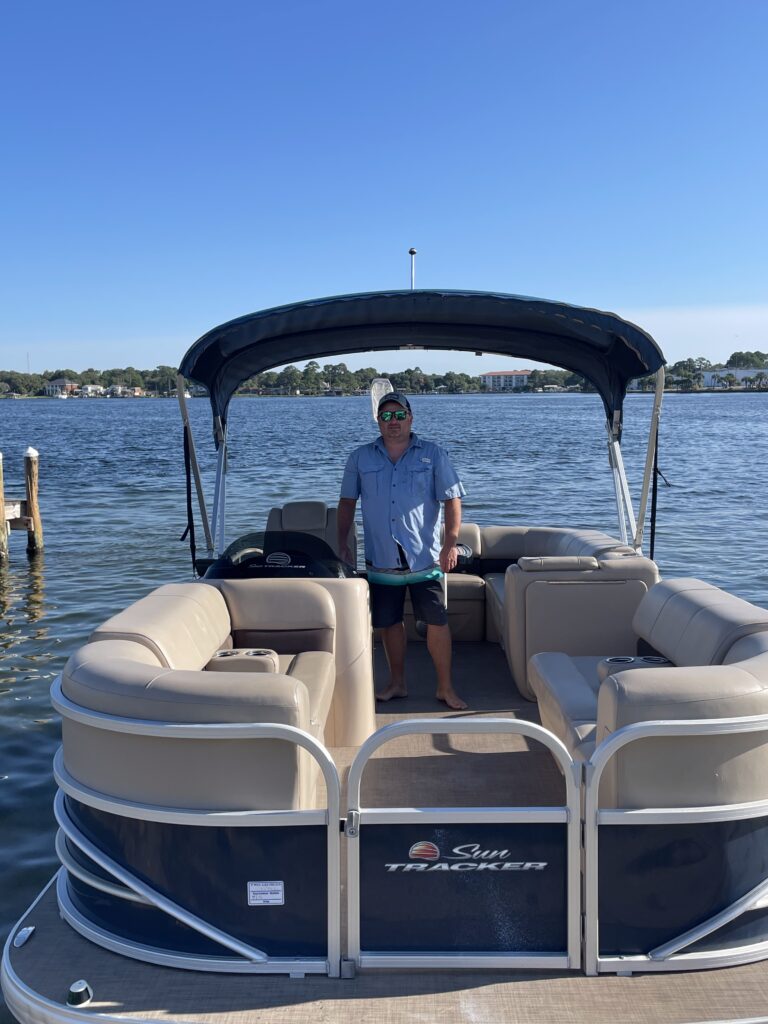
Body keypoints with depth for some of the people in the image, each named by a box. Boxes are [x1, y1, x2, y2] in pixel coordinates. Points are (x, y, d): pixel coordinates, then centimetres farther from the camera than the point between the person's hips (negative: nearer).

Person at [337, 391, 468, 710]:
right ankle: (397, 683, 28)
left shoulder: (432, 455, 1)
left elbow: (452, 499, -1)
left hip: (424, 558, -2)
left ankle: (445, 687, 12)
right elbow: (347, 501, 14)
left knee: (437, 622, -1)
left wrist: (450, 543, -11)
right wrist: (342, 543, 7)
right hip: (381, 560, 2)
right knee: (389, 623, 11)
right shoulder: (360, 458, 7)